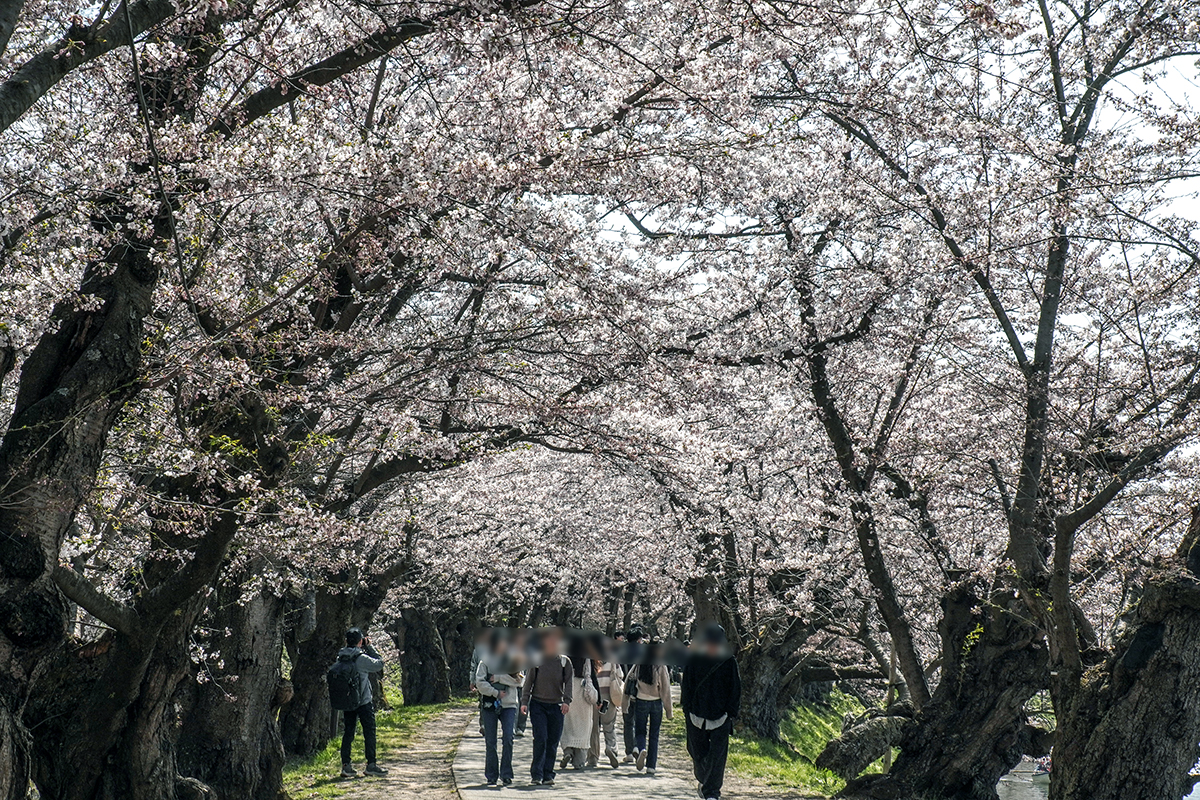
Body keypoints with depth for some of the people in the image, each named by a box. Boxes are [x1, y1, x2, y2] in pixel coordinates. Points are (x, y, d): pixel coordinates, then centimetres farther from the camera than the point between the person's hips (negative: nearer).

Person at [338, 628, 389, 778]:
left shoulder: (341, 657, 1)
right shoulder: (361, 658, -17)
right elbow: (379, 664, -6)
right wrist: (369, 647, -2)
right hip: (364, 701, -6)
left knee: (348, 732, 9)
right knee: (369, 732, 4)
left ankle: (346, 765, 8)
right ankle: (371, 765, 7)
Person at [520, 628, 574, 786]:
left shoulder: (564, 661, 7)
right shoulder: (536, 660, 3)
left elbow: (568, 683, 3)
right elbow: (528, 681, 6)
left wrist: (566, 701, -11)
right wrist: (524, 701, -2)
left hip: (556, 706, 2)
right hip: (537, 704, -2)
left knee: (553, 742, 4)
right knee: (540, 739, -11)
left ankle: (548, 775, 11)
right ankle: (536, 774, -6)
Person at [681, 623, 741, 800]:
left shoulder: (729, 662, 0)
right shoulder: (693, 660, 1)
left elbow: (735, 690, 3)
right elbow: (686, 687, 3)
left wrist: (731, 713, -4)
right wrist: (688, 712, -3)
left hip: (721, 717, -1)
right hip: (697, 716, 1)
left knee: (717, 755, -8)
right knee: (699, 753, 10)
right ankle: (705, 782, 34)